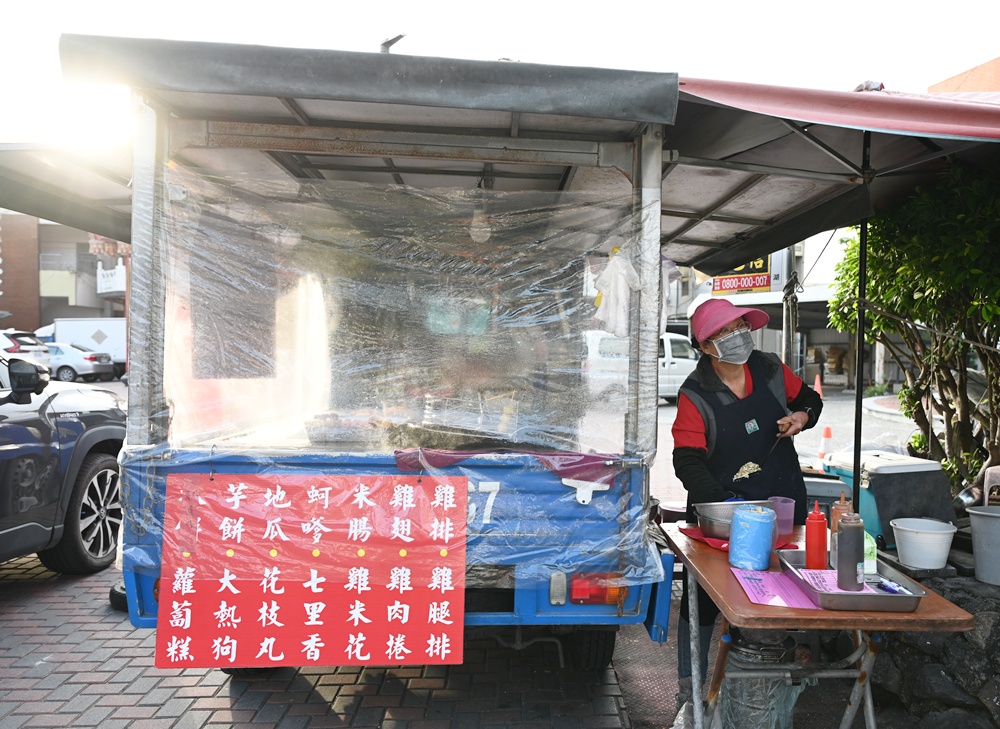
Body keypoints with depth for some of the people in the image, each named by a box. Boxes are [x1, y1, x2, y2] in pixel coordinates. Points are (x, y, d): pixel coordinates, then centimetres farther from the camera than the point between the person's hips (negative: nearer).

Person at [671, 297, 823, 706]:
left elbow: (810, 399, 19)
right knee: (702, 600, 5)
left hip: (782, 504, 4)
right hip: (717, 512, -3)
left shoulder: (771, 370, -1)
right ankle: (690, 689, 21)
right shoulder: (695, 396, -13)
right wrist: (725, 503, -32)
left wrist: (801, 416, -5)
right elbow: (687, 461, -18)